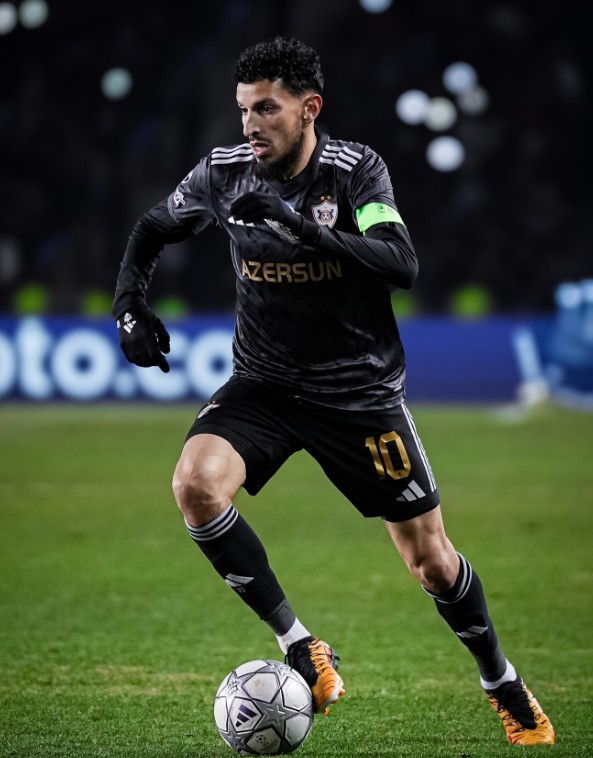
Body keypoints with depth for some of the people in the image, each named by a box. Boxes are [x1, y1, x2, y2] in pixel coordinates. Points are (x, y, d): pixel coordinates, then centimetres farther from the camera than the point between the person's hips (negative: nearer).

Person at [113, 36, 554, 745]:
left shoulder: (354, 169, -15)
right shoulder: (225, 170, -6)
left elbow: (401, 263, -30)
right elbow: (152, 229, 12)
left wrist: (302, 227, -41)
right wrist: (130, 305, -5)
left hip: (360, 389, -2)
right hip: (263, 386, 2)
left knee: (429, 558, 3)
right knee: (195, 483, -27)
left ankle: (504, 687, 29)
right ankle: (299, 647, -15)